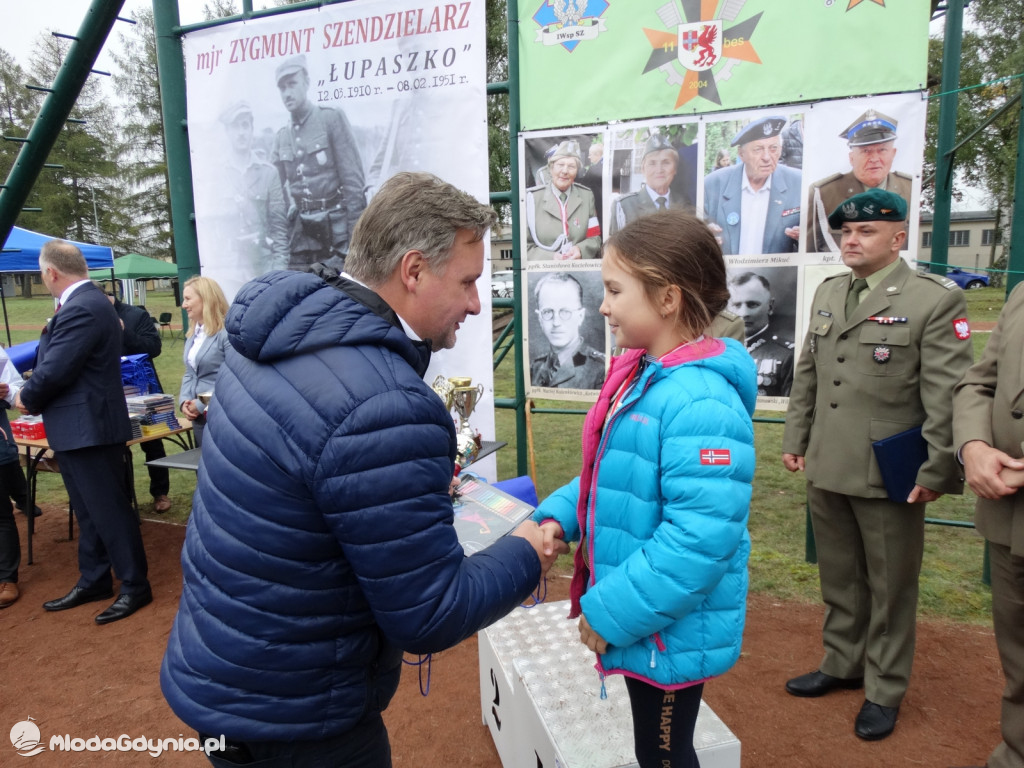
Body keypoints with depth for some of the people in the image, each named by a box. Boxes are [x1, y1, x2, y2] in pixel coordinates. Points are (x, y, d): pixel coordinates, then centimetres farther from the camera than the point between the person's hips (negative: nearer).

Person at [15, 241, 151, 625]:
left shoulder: (82, 309, -22)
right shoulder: (85, 301, 12)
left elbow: (54, 370, -22)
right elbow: (52, 360, 16)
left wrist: (26, 399, -3)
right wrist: (31, 392, 3)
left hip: (89, 429, -10)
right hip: (79, 428, 10)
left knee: (109, 510, 0)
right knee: (89, 511, 18)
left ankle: (135, 586, 12)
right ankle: (93, 581, 31)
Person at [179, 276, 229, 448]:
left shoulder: (227, 333, -15)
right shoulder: (192, 335, 15)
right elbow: (190, 374, 20)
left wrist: (203, 405, -17)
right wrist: (184, 401, 2)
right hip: (199, 418, 9)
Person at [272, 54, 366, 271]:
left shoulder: (332, 119, 0)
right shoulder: (282, 137, 14)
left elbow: (354, 180, -6)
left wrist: (356, 235, -13)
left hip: (337, 227, -4)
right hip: (302, 233, 5)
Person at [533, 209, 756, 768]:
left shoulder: (701, 403, -28)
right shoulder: (638, 374, 1)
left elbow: (700, 539, -31)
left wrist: (611, 613, -23)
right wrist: (558, 515, -3)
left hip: (670, 633, -8)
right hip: (639, 623, 8)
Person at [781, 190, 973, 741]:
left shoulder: (935, 300, -10)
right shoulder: (827, 293, 9)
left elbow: (948, 395, -12)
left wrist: (935, 472, -13)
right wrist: (795, 440, 12)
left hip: (889, 476, -5)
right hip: (826, 469, 6)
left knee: (890, 586, 11)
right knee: (838, 578, 19)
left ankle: (884, 689, 29)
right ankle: (842, 664, 38)